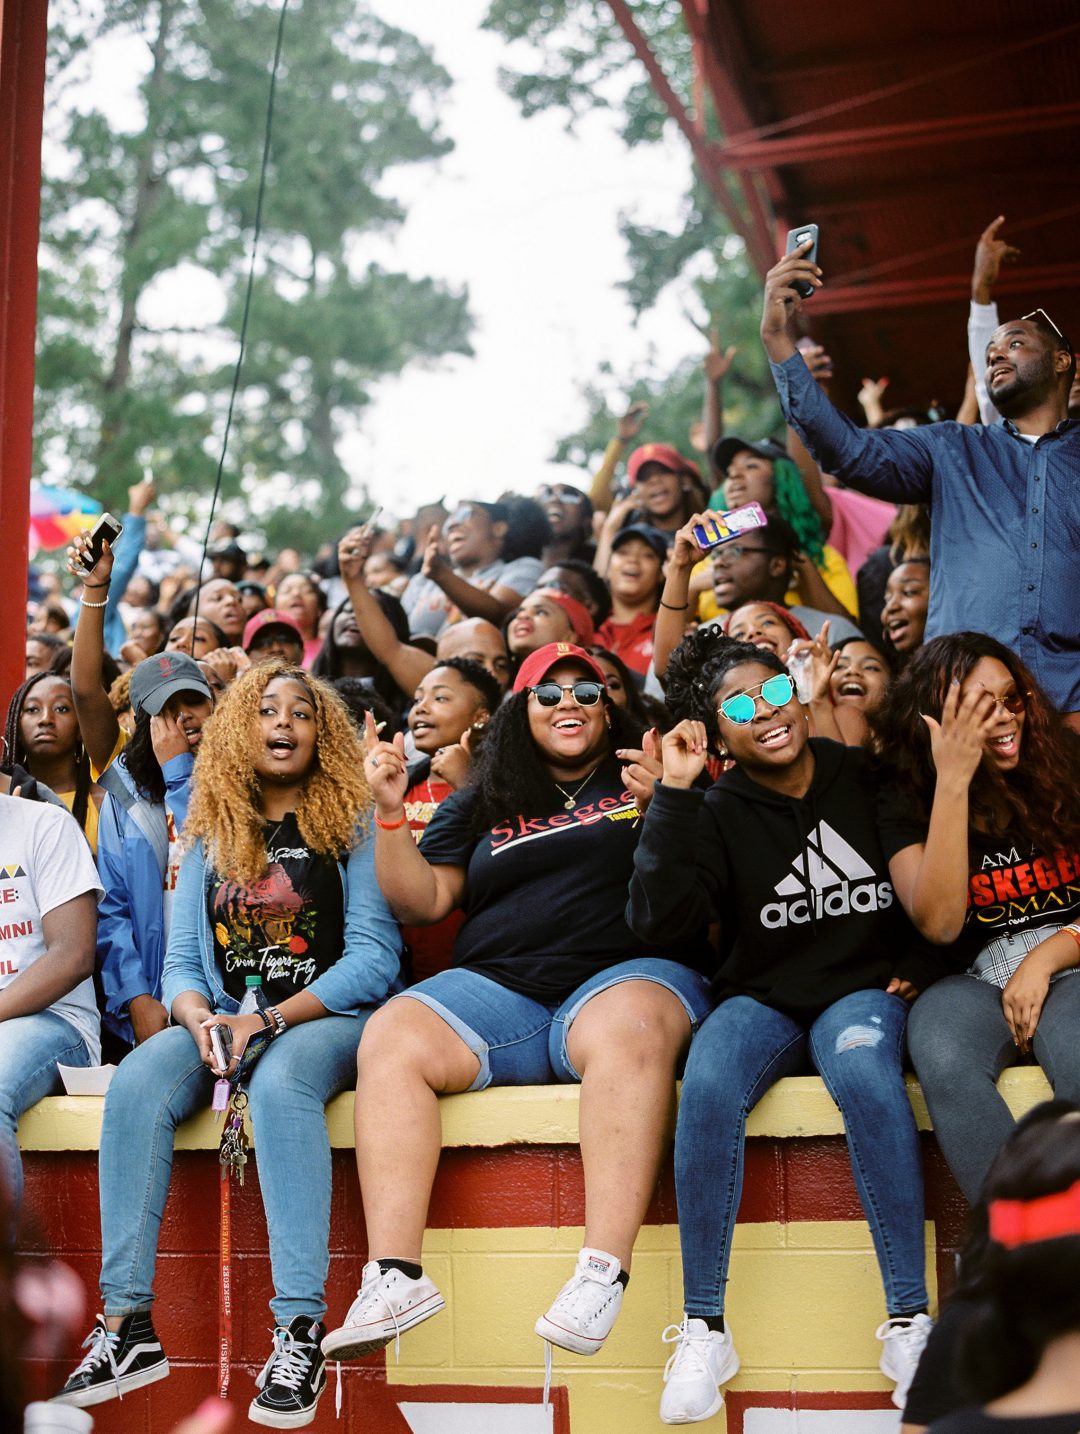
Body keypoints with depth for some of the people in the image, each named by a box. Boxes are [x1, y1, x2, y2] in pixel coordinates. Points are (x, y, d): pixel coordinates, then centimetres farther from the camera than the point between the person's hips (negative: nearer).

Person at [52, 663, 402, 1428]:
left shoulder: (351, 824, 2)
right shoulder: (210, 836, 15)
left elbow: (374, 957, -7)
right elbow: (181, 963, 11)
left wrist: (268, 1021, -18)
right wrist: (201, 1020, -13)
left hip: (328, 1017, -4)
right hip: (224, 1019, 4)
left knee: (280, 1082, -37)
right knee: (137, 1082, -26)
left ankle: (300, 1331, -38)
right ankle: (127, 1323, -25)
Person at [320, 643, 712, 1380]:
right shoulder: (482, 805, 23)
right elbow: (422, 900, 17)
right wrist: (391, 813, 5)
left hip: (625, 975, -3)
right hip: (499, 989, 3)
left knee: (628, 1027, -39)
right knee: (391, 1037, -24)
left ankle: (604, 1272, -44)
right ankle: (395, 1277, -31)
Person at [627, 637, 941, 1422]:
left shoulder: (868, 777, 2)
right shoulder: (717, 812, 2)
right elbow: (661, 919, -14)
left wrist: (922, 962, -2)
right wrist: (674, 793, -15)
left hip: (863, 988, -1)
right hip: (763, 997, 1)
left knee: (864, 1069, -37)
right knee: (708, 1082, -33)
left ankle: (910, 1323, -29)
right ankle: (705, 1329, -24)